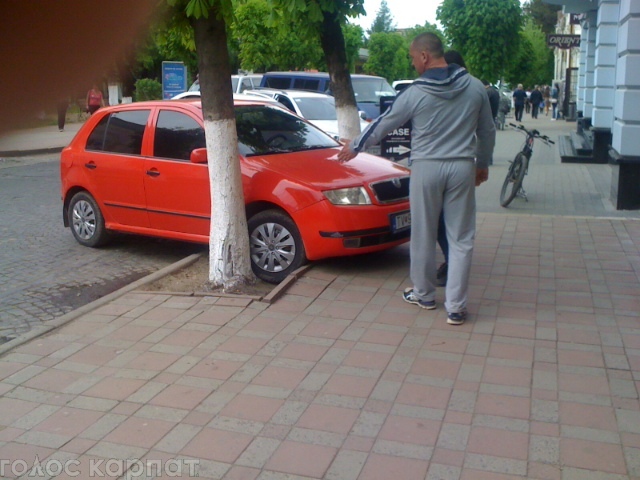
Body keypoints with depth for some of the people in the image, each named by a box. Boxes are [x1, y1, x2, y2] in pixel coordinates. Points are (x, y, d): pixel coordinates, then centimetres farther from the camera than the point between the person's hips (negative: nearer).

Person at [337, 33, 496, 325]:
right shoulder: (475, 87, 2)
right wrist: (483, 164, 25)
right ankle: (456, 307, 6)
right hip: (463, 167, 2)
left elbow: (383, 124, 4)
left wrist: (354, 147, 18)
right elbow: (487, 131, 10)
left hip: (426, 168, -2)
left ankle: (423, 295, 28)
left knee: (423, 235, 13)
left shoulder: (415, 93, -7)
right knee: (460, 238, 5)